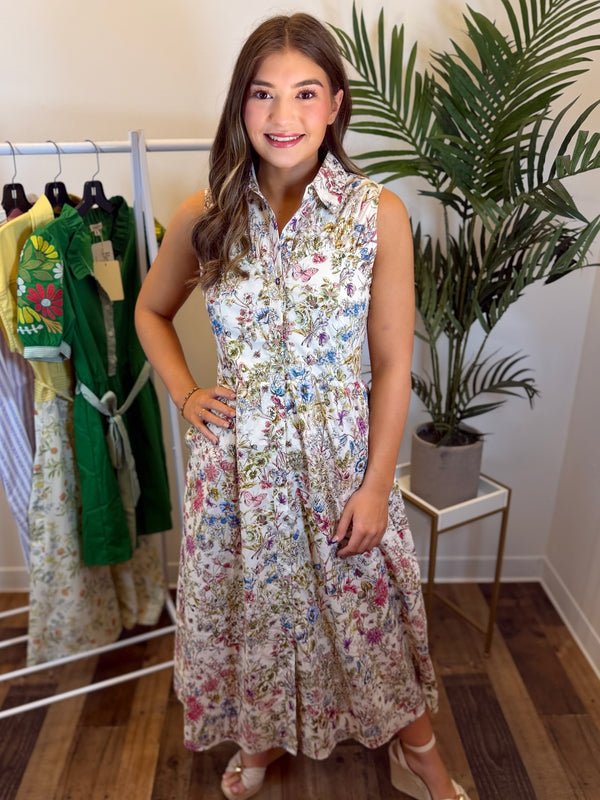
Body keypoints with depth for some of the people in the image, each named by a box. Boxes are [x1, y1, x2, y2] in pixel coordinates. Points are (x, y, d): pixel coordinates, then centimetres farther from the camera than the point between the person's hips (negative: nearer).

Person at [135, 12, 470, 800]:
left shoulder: (379, 213, -10)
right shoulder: (206, 216, -3)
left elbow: (393, 364, -8)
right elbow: (150, 310, 13)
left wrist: (376, 484, -8)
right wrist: (185, 393, 0)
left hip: (341, 454, -2)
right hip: (237, 455, 3)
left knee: (370, 610, 16)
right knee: (249, 602, 21)